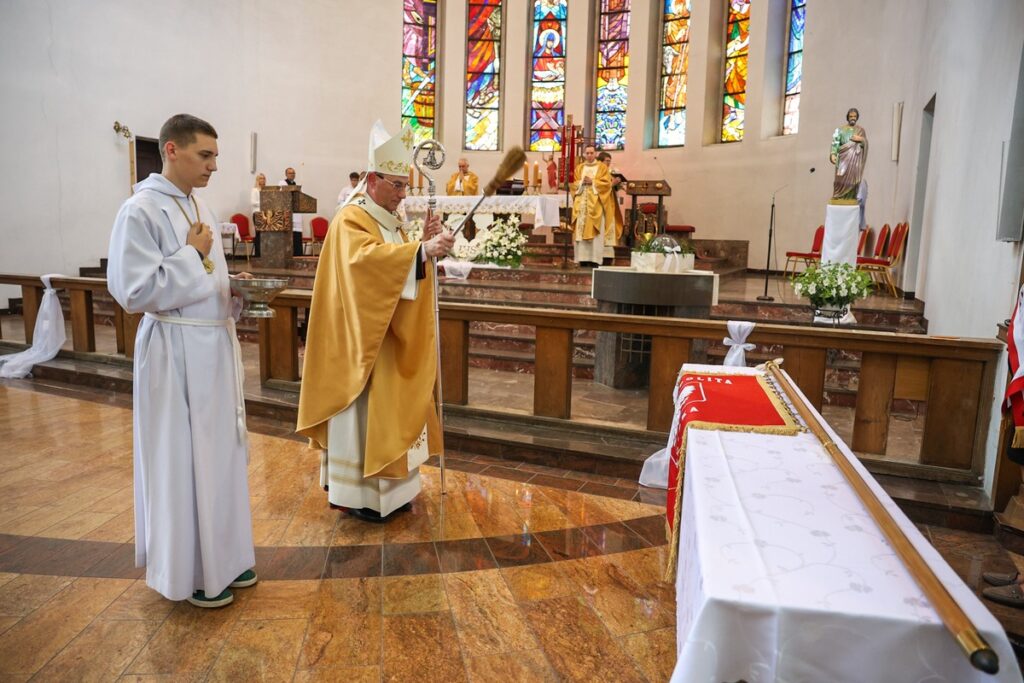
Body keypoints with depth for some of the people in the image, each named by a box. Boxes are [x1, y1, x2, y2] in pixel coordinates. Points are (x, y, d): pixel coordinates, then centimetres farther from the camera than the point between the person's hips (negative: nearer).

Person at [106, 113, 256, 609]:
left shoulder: (198, 207, 11)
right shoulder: (141, 211, -14)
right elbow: (134, 291, -19)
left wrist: (235, 288, 0)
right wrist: (192, 254, -15)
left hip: (215, 344, 8)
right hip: (177, 352, -8)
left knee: (220, 452, 15)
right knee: (182, 459, 3)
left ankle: (221, 555, 31)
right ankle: (189, 571, 21)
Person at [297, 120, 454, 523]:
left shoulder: (389, 222, 15)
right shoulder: (350, 220, -13)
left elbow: (401, 268, 12)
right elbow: (369, 258, -34)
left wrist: (425, 243, -5)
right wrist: (423, 249, -43)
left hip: (392, 337, 9)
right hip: (362, 338, -9)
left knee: (387, 409, 14)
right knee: (362, 411, -3)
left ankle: (386, 486, 25)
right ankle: (355, 493, 9)